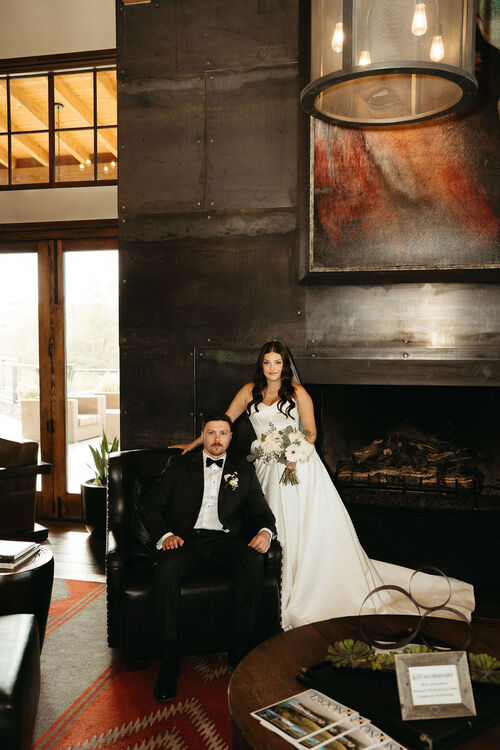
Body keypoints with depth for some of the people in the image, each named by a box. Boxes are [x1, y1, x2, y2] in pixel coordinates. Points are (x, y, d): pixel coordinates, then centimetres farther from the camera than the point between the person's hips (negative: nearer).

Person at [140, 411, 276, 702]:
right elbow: (149, 506, 10)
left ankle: (241, 648, -22)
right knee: (167, 567, -33)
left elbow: (261, 510, 12)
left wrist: (266, 532, -12)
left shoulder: (244, 470, 19)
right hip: (188, 541, 0)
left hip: (226, 542, 1)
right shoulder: (180, 467, 16)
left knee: (254, 559, -31)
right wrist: (165, 535, -9)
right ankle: (170, 658, -26)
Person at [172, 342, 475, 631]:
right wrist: (193, 443, 5)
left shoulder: (297, 392, 1)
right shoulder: (250, 392, 7)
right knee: (276, 528, -2)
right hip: (268, 468, 2)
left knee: (316, 524, -6)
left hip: (299, 465, -2)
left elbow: (311, 432, 2)